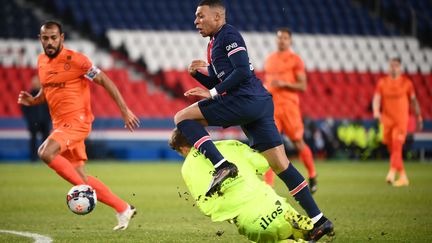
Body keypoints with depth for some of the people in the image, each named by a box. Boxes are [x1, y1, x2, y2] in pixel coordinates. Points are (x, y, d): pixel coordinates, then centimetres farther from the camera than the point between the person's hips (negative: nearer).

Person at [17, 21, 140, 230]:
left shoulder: (74, 59, -12)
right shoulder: (42, 62, 10)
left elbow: (105, 81, -10)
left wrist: (125, 111, -13)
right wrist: (32, 101, 2)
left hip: (76, 120, -8)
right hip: (59, 124, 8)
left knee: (46, 153, -28)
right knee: (80, 177, 7)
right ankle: (123, 209, 17)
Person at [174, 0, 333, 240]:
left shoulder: (228, 35, -2)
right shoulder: (214, 44, 27)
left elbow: (242, 71, -14)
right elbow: (217, 83, 28)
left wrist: (212, 93, -11)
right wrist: (198, 73, 11)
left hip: (245, 100, -10)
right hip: (261, 103, 10)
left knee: (183, 117, -8)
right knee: (280, 164, 6)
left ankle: (222, 166, -25)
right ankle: (318, 220, 4)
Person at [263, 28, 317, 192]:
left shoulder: (295, 60, 0)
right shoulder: (269, 60, 16)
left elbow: (303, 86, -6)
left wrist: (284, 84, -18)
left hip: (289, 105, -4)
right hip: (271, 106, 4)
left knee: (298, 143, 3)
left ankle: (312, 175, 25)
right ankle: (268, 185, -10)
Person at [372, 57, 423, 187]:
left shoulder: (406, 82, 1)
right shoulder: (382, 82, 5)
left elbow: (413, 100, 9)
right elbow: (376, 98, -4)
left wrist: (418, 117, 10)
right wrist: (376, 111, -23)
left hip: (402, 119, -3)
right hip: (387, 119, 3)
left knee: (396, 147, -17)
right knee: (392, 150, 8)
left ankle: (392, 173, -26)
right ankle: (403, 177, 19)